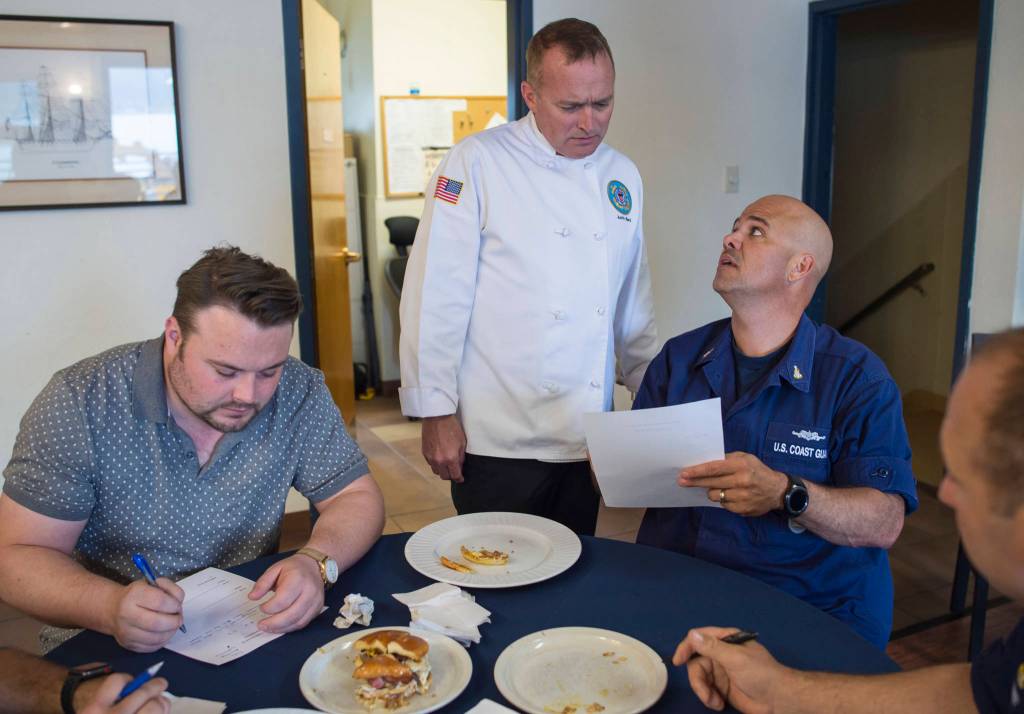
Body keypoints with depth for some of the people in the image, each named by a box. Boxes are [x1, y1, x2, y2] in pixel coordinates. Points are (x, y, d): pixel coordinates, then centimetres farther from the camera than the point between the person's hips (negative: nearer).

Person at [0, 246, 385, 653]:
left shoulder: (299, 393, -10)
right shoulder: (79, 402, -16)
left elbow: (357, 498, -3)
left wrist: (316, 563, -26)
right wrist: (110, 608, -34)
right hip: (109, 654, -1)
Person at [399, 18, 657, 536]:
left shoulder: (623, 176, 8)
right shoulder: (477, 163, -9)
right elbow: (436, 295, -12)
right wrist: (436, 412, -12)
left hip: (587, 437, 5)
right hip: (498, 440, -5)